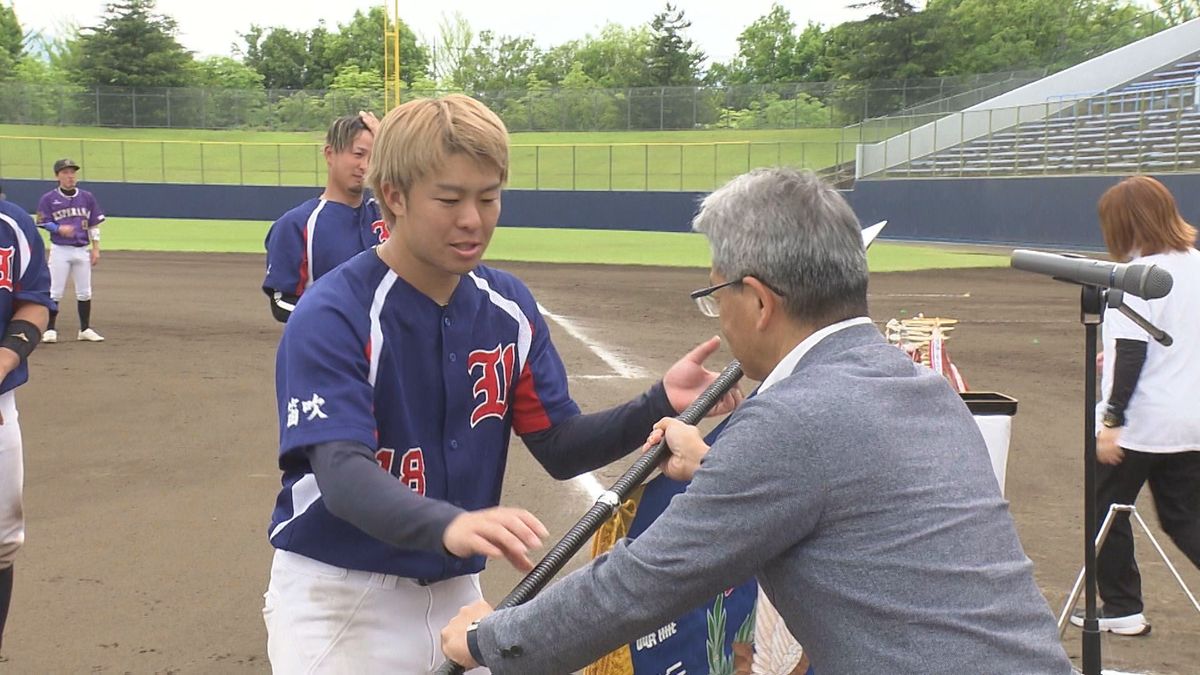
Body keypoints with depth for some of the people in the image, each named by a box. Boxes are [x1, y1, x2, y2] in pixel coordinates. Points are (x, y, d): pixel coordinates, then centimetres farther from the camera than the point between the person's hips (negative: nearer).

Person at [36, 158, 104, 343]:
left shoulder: (87, 197, 8)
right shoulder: (48, 198, -1)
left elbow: (94, 225, 9)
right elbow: (42, 223, -2)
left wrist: (96, 249, 3)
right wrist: (59, 229, -21)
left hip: (82, 250, 3)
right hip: (59, 250, -3)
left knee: (84, 292, 6)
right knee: (55, 292, -3)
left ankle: (85, 330, 15)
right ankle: (50, 330, 5)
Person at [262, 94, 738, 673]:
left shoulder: (509, 307, 1)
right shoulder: (332, 316, -18)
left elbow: (561, 447, 1)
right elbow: (342, 472, -29)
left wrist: (659, 404, -17)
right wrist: (448, 525, -48)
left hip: (456, 595, 5)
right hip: (338, 598, -5)